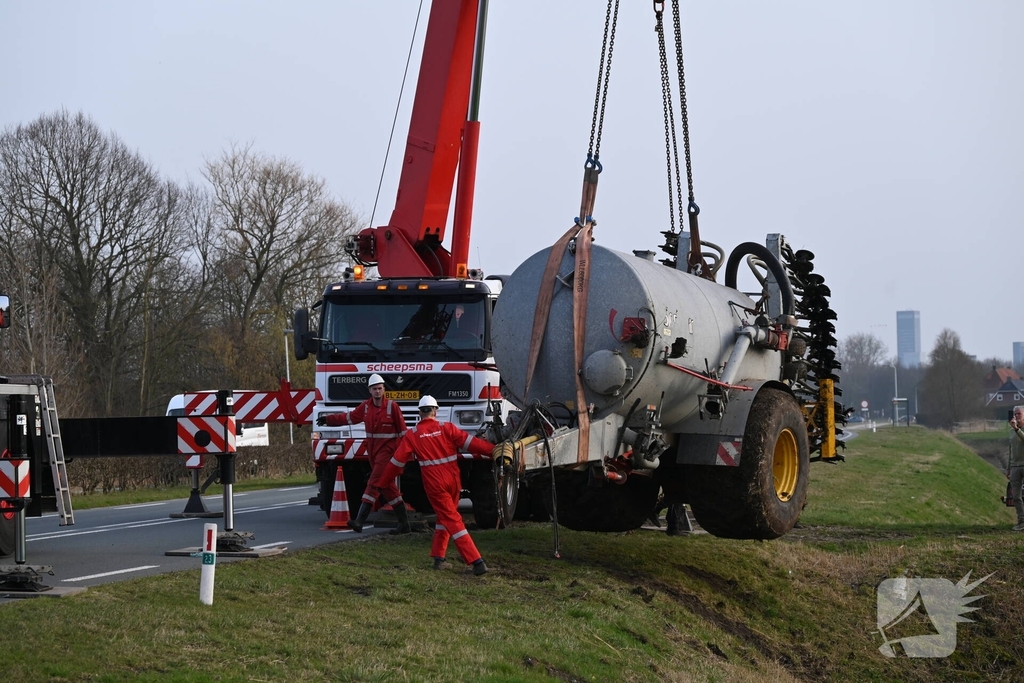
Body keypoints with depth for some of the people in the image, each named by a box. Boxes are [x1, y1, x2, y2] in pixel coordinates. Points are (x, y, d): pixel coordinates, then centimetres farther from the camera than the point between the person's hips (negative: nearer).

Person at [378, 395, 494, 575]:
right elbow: (470, 442, -5)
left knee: (452, 521, -3)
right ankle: (439, 558, 18)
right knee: (445, 517, 20)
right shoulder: (446, 428, -1)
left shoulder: (413, 435, -1)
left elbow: (398, 460, 3)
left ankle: (476, 561, -12)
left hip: (434, 484, -2)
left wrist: (385, 477, 17)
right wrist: (494, 450, 2)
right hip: (453, 482, 2)